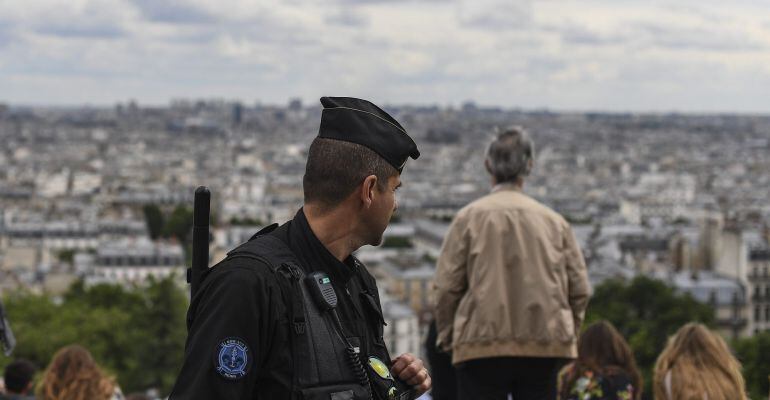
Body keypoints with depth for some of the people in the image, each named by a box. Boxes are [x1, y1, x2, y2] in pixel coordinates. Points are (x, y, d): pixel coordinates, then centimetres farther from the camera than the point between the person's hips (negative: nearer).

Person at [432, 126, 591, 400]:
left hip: (483, 346, -2)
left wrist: (447, 336, 8)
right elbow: (580, 289, 5)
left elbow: (446, 286, -4)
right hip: (544, 346, 3)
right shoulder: (554, 221, 8)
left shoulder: (470, 217, 0)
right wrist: (566, 335, 17)